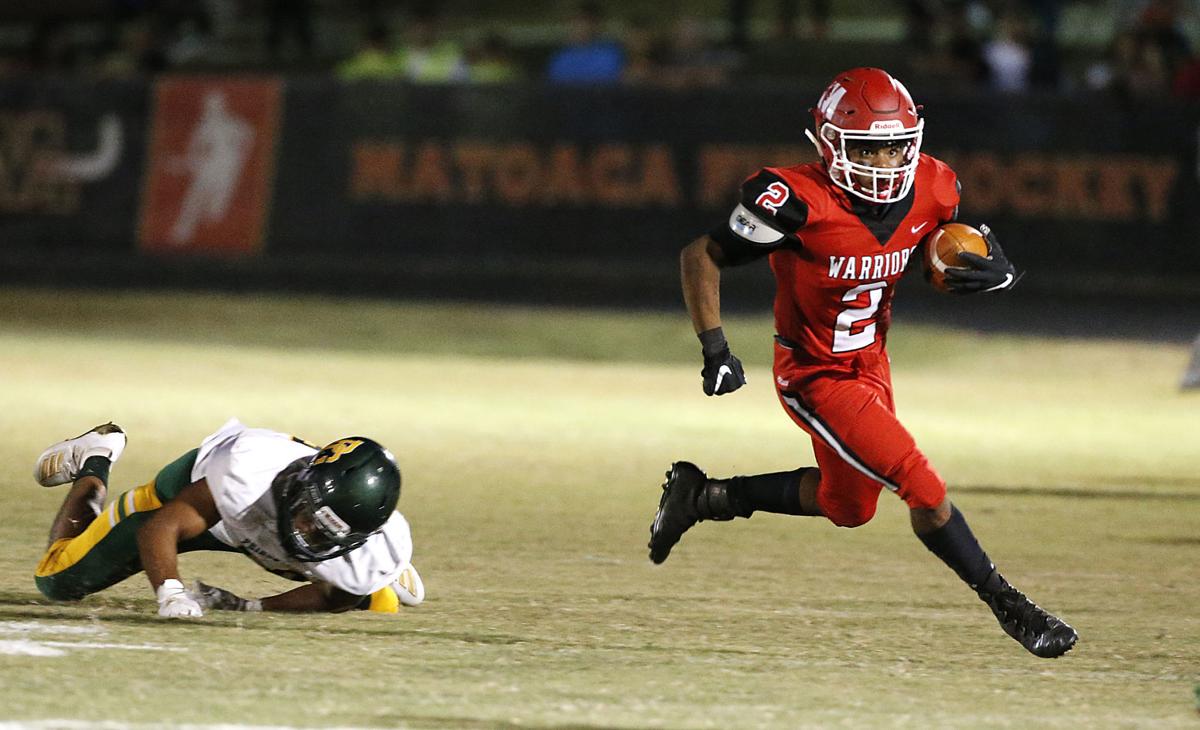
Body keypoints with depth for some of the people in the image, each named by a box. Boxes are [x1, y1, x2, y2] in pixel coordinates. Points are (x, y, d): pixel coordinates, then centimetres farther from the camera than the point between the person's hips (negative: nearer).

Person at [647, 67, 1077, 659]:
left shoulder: (929, 191, -12)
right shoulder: (801, 204, -28)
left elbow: (960, 254, 7)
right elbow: (700, 256, -18)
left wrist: (994, 272, -17)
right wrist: (715, 351, -24)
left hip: (870, 361, 8)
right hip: (815, 377, -8)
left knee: (847, 505, 22)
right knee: (922, 487, -13)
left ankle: (704, 496, 36)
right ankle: (1008, 607, 2)